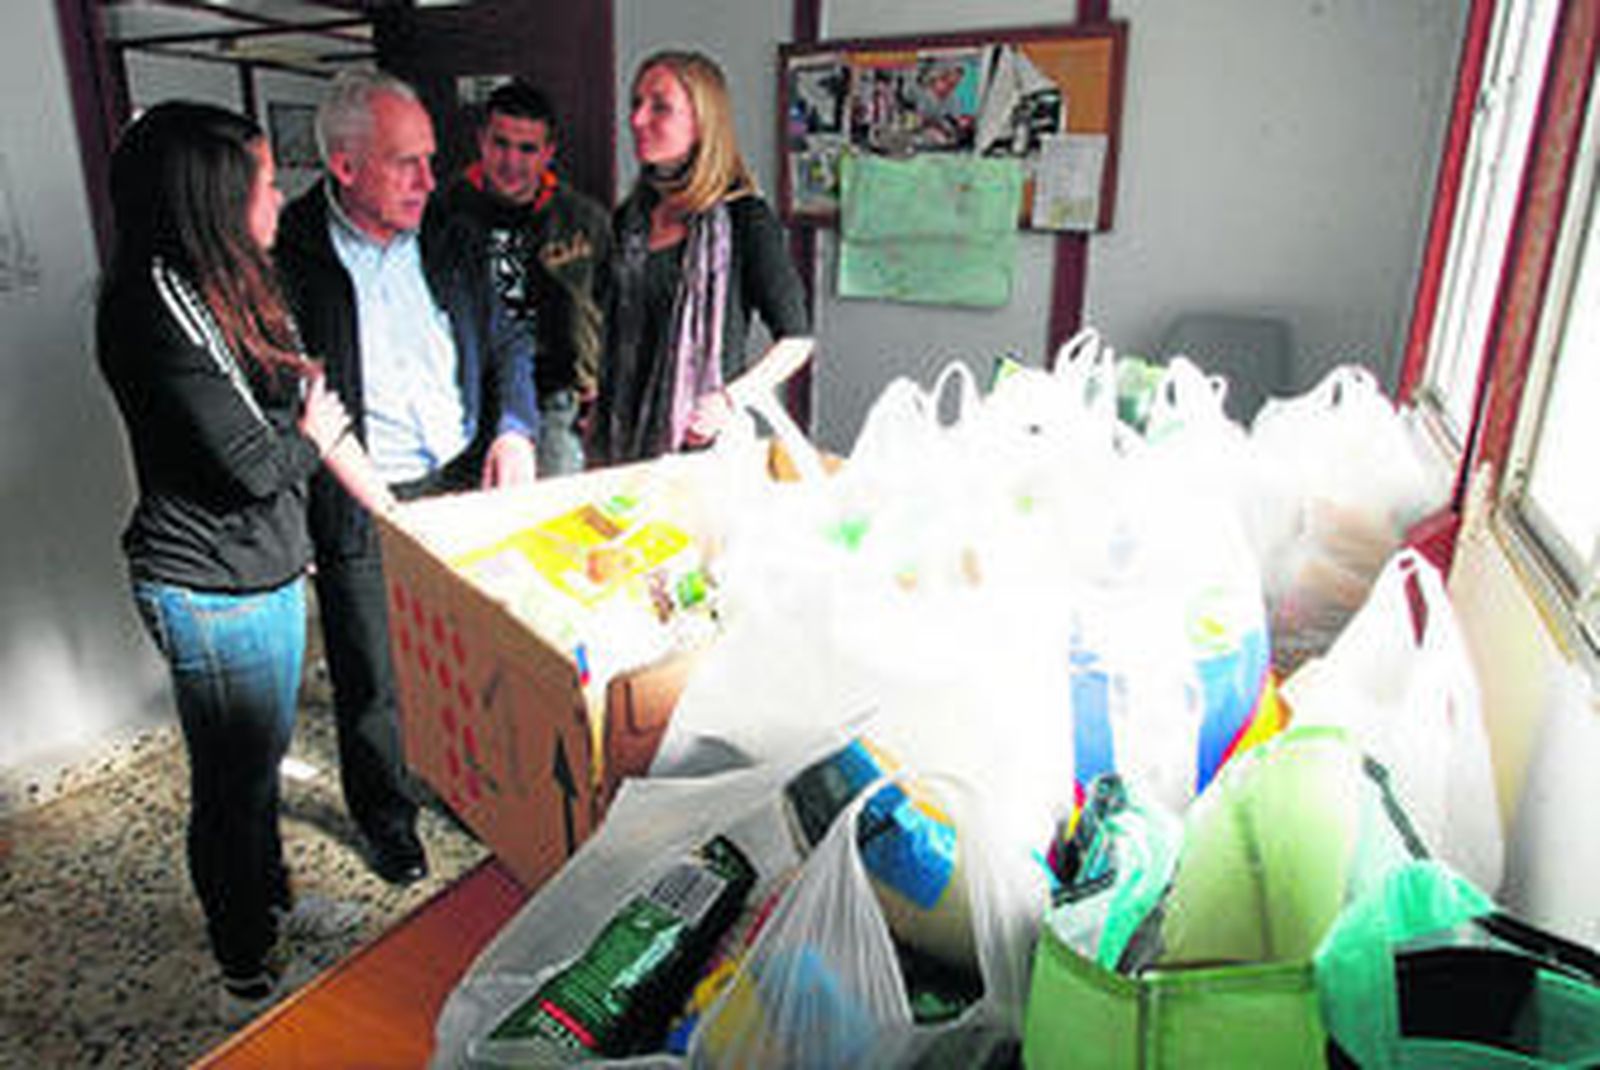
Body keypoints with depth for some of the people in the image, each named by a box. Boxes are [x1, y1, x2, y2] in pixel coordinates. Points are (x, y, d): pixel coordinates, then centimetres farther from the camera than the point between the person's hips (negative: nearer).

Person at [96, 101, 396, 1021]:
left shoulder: (235, 286, 5)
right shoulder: (154, 304, -22)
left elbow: (314, 404, 7)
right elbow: (253, 464, -24)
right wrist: (312, 435, -2)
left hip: (269, 571, 8)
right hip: (210, 592, -8)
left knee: (264, 757, 24)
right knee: (233, 783, 8)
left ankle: (275, 905, 47)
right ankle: (249, 978, 29)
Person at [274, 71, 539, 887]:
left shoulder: (443, 239, 3)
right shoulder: (286, 255, -12)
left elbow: (506, 345, 12)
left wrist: (513, 430, -5)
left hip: (464, 484, 5)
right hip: (362, 511, -4)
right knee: (375, 683, 10)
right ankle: (385, 816, 36)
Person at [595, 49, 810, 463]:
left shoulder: (743, 219, -8)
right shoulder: (629, 218, 10)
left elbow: (796, 339, -6)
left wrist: (731, 401, -18)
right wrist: (596, 408, 7)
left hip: (704, 446, -5)